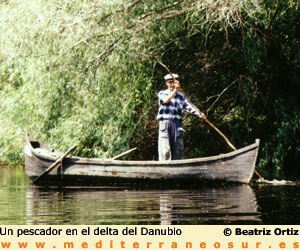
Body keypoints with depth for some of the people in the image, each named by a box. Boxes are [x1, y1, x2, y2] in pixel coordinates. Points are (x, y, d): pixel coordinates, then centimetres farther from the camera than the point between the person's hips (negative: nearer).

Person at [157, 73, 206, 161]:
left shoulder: (180, 96, 15)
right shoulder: (162, 93, 6)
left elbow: (188, 106, 4)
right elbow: (166, 100, -16)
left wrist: (199, 114, -13)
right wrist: (175, 90, -29)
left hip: (177, 124, 4)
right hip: (165, 123, -4)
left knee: (178, 148, 3)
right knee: (165, 149, -8)